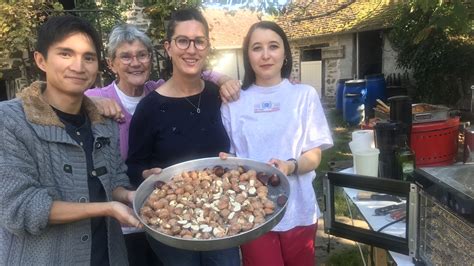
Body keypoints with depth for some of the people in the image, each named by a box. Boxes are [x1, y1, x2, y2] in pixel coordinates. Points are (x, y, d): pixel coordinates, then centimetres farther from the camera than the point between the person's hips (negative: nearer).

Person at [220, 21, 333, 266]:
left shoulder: (305, 95, -1)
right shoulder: (233, 102, 2)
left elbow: (314, 156, -2)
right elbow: (228, 154, 7)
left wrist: (290, 166, -22)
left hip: (297, 211, 1)